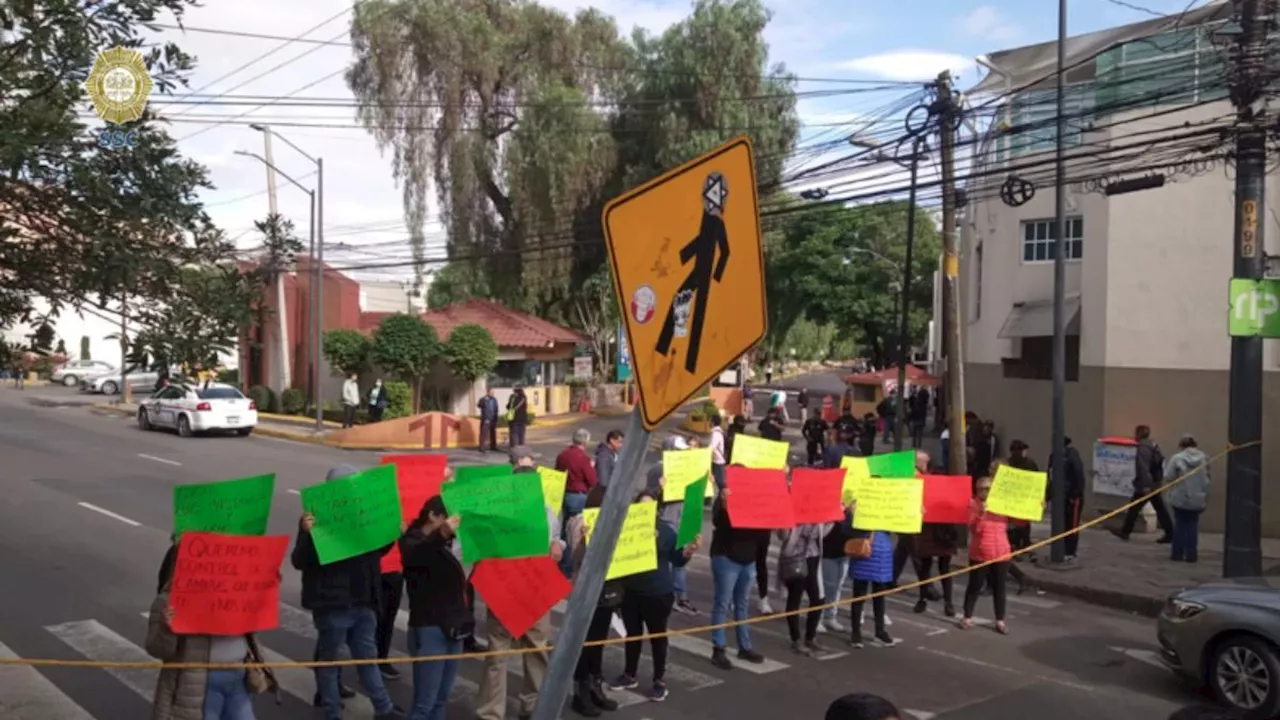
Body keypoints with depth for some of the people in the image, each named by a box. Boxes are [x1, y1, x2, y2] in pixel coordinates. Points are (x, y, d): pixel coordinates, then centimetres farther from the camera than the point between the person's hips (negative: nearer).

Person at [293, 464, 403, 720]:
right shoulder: (317, 519, -11)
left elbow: (377, 550, 21)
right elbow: (299, 562, -16)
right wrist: (307, 534, -33)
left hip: (363, 603, 6)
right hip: (332, 605, -6)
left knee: (368, 657, 16)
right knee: (330, 660, 8)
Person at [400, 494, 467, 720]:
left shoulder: (443, 544, 14)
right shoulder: (413, 540, -9)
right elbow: (414, 556, -34)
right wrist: (442, 534, -51)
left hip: (452, 628, 8)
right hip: (429, 629, -8)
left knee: (441, 700, 10)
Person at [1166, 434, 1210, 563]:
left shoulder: (1177, 458, -11)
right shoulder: (1203, 458, 0)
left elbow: (1169, 476, -11)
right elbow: (1207, 478, 7)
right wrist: (1205, 497, 16)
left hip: (1180, 498, -2)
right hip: (1197, 498, 2)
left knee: (1180, 524, 8)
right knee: (1193, 525, 9)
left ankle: (1177, 553, 8)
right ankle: (1191, 554, 7)